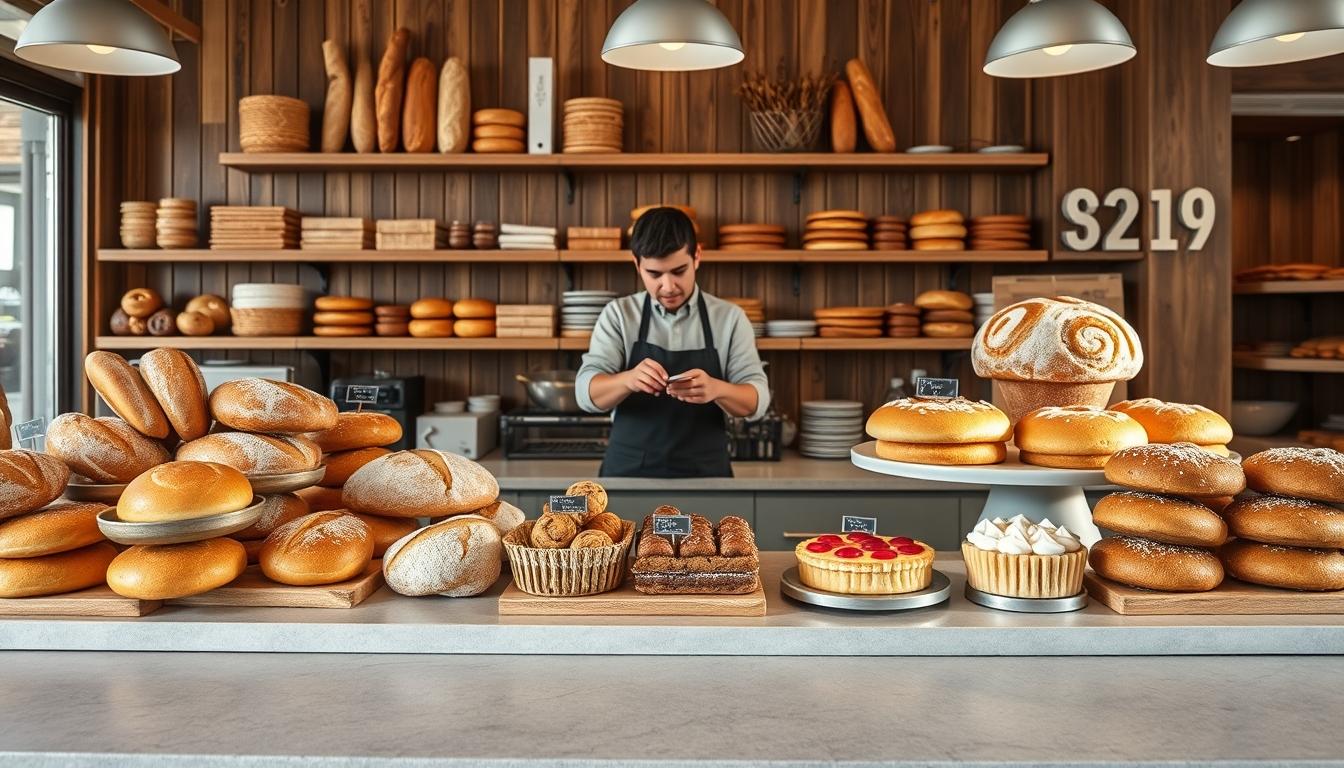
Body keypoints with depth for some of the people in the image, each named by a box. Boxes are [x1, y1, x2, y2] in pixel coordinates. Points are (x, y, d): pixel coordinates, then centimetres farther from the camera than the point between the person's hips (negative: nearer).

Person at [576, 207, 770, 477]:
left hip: (705, 476, 0)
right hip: (628, 474, 0)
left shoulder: (730, 318, 0)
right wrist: (628, 379, -32)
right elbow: (587, 392, -9)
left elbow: (756, 399, -6)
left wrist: (716, 389, -29)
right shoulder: (618, 315, 0)